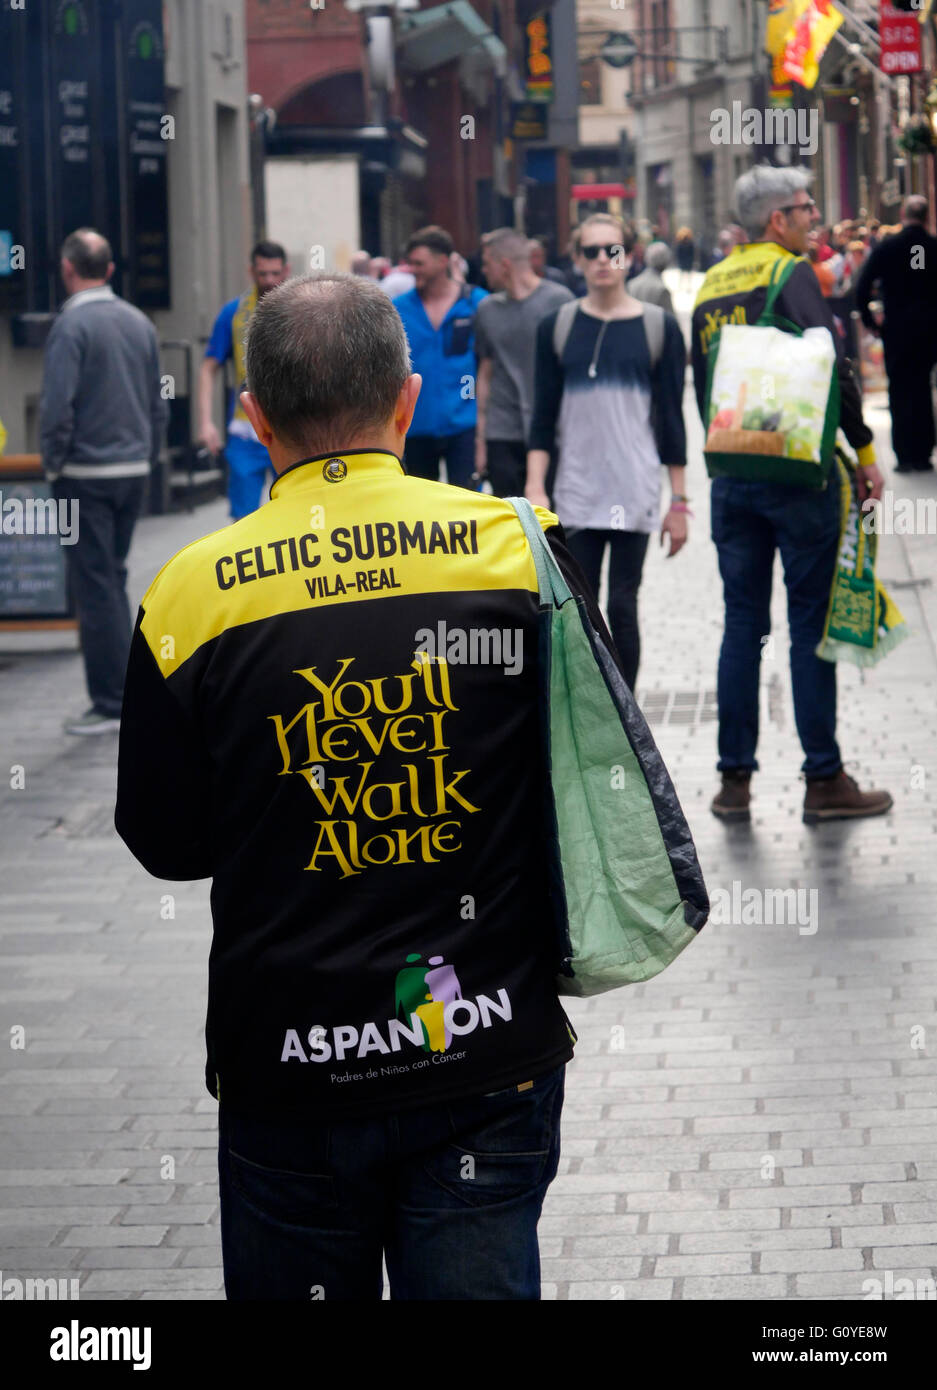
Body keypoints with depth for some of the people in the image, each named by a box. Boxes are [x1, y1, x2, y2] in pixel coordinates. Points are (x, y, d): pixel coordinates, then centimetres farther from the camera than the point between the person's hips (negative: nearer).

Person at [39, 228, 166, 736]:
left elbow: (57, 406, -18)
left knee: (94, 586, -2)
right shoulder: (139, 322, 7)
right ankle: (123, 692, 19)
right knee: (113, 580, 17)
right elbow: (159, 403, 13)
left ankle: (110, 704, -1)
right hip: (134, 470, 7)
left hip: (87, 476, -7)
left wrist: (53, 464, -6)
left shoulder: (72, 325, -14)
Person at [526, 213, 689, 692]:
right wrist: (534, 488, -4)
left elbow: (671, 418, 4)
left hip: (636, 490, -1)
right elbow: (543, 418, 6)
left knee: (622, 606, -1)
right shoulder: (557, 326, 7)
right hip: (576, 491, 1)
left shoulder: (658, 326, 3)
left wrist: (678, 500, 2)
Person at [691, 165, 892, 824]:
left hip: (732, 472, 6)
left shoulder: (711, 286, 12)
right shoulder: (790, 274, -9)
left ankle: (735, 781, 10)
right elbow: (832, 368, -17)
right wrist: (864, 451, -9)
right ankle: (824, 780, 2)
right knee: (812, 621, -1)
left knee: (743, 622, 10)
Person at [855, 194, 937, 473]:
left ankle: (905, 455, -1)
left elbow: (862, 287, -9)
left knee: (900, 391, 4)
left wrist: (868, 320, 2)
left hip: (897, 329, -2)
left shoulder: (886, 247, -7)